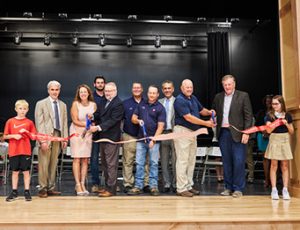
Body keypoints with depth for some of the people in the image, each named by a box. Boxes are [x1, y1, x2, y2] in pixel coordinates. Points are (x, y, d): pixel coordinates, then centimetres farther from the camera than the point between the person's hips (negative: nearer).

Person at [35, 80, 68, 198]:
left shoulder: (63, 105, 15)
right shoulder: (41, 104, 1)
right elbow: (39, 123, -5)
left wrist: (65, 139, 7)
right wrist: (43, 140, -13)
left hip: (58, 137, 4)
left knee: (54, 164, 6)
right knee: (44, 164, -5)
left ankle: (51, 188, 13)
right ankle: (43, 188, 5)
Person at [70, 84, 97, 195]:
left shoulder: (93, 104, 6)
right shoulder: (75, 104, -3)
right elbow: (75, 121, -6)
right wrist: (88, 124, -14)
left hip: (88, 133, 3)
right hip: (77, 133, -3)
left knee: (85, 160, 3)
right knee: (77, 159, -5)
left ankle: (82, 184, 10)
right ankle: (78, 185, 0)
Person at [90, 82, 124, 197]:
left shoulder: (118, 104, -14)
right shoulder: (104, 102, 15)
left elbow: (113, 120, -21)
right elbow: (98, 114, 12)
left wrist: (98, 127, -24)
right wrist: (92, 116, -10)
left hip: (111, 137, -9)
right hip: (102, 137, 9)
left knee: (111, 164, -3)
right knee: (104, 163, 17)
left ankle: (111, 189, 4)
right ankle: (107, 186, 28)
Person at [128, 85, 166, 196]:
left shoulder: (160, 108, -2)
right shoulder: (141, 104, 10)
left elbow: (160, 126, -7)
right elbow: (133, 118, 13)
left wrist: (153, 139, -15)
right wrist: (138, 121, -10)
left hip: (153, 139, -3)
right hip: (141, 139, 4)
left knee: (153, 163, 3)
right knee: (139, 163, 5)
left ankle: (153, 186, 11)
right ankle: (138, 186, 11)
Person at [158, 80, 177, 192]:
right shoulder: (159, 102, 13)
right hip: (162, 133, 4)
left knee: (175, 161, 1)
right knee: (164, 161, 9)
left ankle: (175, 184, 12)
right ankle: (167, 184, 18)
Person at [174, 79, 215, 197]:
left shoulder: (193, 98, 11)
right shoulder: (179, 100, -15)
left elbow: (201, 110, 22)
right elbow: (188, 117, -21)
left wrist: (209, 112, -1)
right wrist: (206, 123, -20)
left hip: (193, 132, 9)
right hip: (182, 131, -9)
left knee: (191, 161, 12)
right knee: (182, 161, -6)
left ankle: (189, 186, 21)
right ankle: (181, 189, 0)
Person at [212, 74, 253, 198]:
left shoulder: (243, 96, 0)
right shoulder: (218, 97, 12)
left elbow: (248, 116, -3)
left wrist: (246, 132, -11)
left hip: (237, 133, -4)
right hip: (223, 133, 4)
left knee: (239, 161, -3)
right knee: (226, 161, 9)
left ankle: (238, 188, 7)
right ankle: (228, 187, 18)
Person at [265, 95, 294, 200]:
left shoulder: (287, 115, 5)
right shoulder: (270, 115, 0)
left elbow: (291, 132, 8)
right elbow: (269, 130, -10)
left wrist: (286, 124, -9)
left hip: (285, 140, 2)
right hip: (274, 140, -2)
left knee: (285, 166, 3)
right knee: (274, 165, -1)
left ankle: (285, 190, 8)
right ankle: (274, 190, 3)